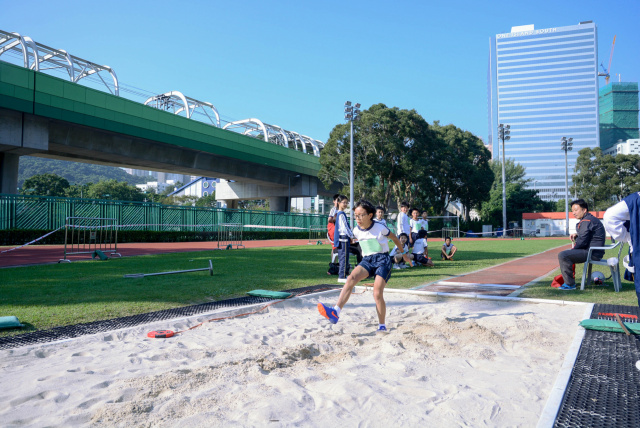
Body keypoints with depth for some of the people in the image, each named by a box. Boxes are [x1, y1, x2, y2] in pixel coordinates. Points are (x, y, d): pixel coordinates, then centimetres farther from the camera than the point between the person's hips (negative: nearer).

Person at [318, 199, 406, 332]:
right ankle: (336, 312, -37)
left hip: (382, 260, -4)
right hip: (367, 260, 4)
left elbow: (395, 238, 5)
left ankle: (382, 326, 5)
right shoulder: (357, 231, 2)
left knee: (377, 294, -14)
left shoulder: (380, 228, -12)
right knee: (351, 278, -24)